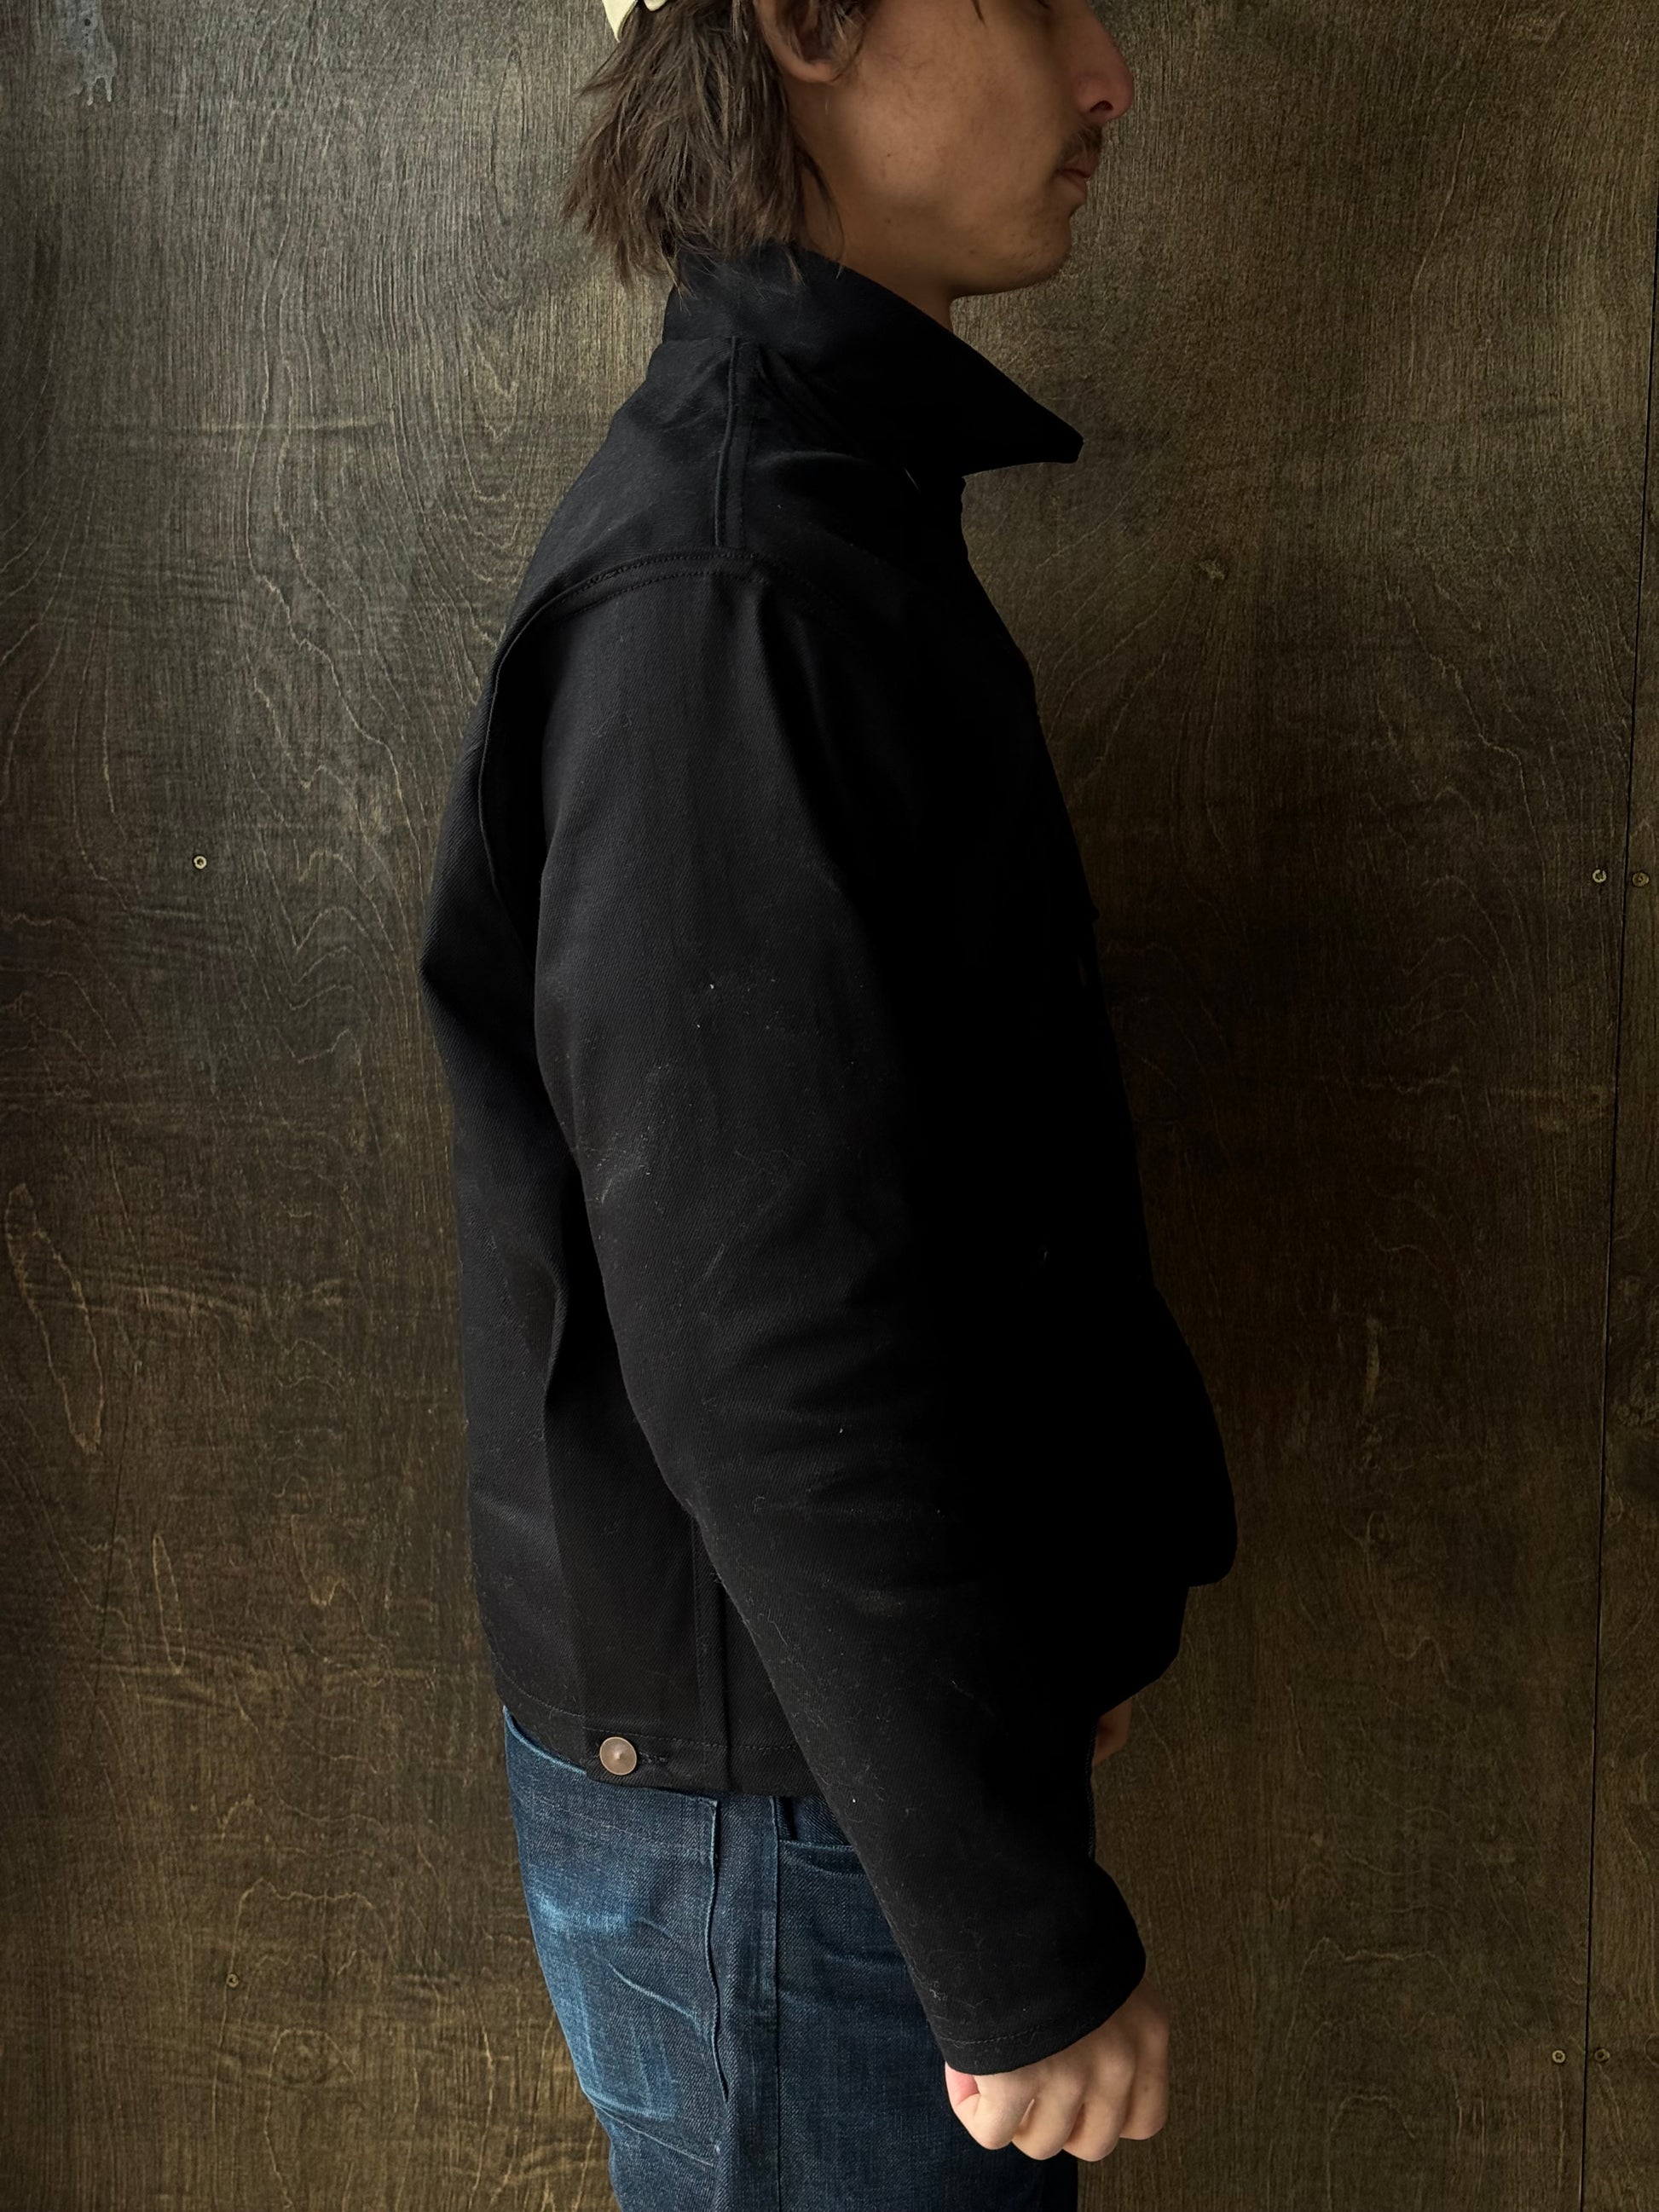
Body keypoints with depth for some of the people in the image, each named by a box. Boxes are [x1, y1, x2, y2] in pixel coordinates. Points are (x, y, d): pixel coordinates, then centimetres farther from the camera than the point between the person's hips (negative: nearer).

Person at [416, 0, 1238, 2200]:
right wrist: (1026, 1936, -20)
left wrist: (1090, 1582, 15)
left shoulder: (819, 512, 10)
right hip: (778, 1822, -9)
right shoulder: (729, 592, -23)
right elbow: (770, 1339, -26)